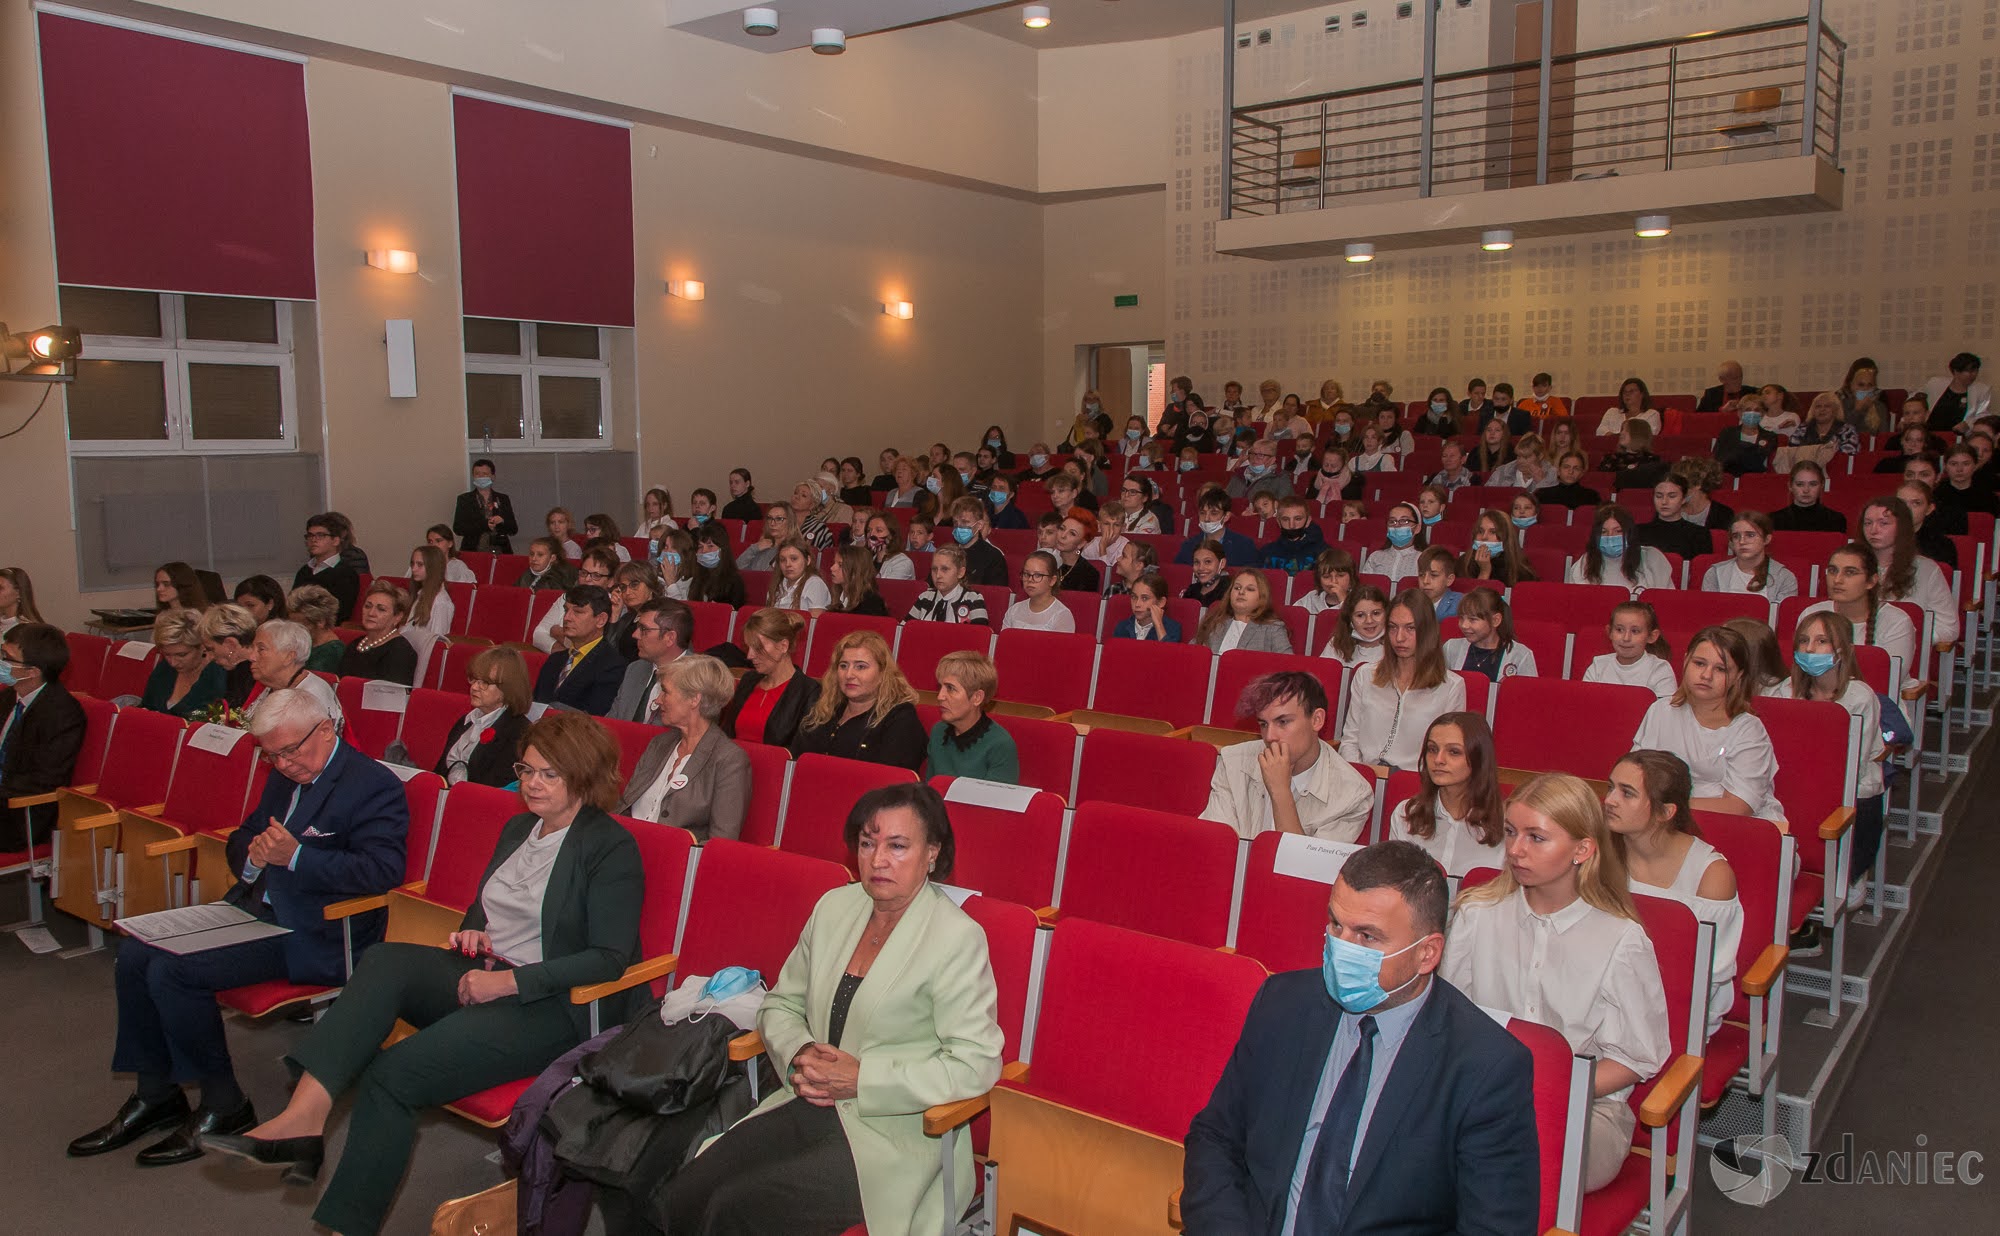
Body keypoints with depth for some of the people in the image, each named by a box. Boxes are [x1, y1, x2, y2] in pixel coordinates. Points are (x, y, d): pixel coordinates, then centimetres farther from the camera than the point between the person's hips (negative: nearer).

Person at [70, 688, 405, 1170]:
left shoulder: (375, 785, -14)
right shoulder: (285, 776, 13)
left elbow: (383, 870, -24)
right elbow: (241, 838, 22)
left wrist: (295, 856, -29)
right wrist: (253, 855, -3)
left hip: (310, 934, -9)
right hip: (254, 908, 10)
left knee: (173, 972, -20)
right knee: (135, 955, 1)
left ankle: (224, 1106, -3)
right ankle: (156, 1095, 15)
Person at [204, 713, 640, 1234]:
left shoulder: (612, 847, -8)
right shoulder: (517, 829, 17)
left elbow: (610, 958, -14)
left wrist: (510, 980, -19)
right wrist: (471, 932, 5)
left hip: (554, 1007, -7)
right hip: (483, 975, 8)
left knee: (391, 1073, -23)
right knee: (386, 960, -22)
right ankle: (302, 1118, -32)